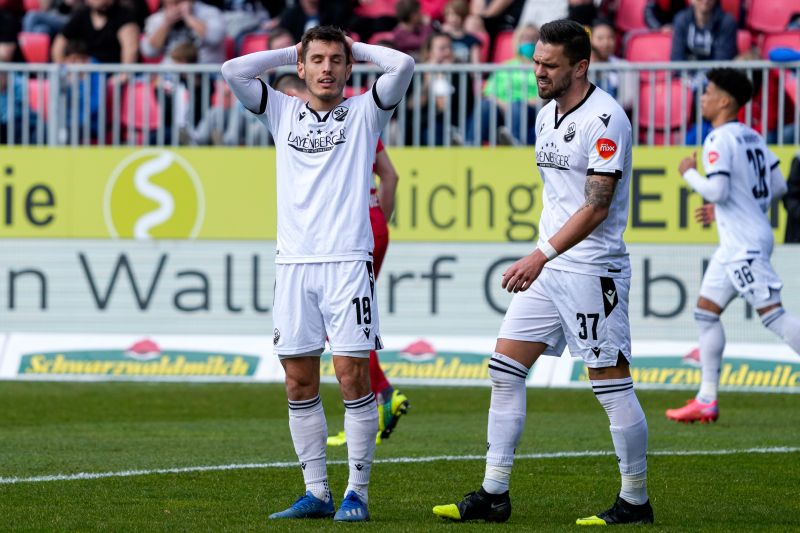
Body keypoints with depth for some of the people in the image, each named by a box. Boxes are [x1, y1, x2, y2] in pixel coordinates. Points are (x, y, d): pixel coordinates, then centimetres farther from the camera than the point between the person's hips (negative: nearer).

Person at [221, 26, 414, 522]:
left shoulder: (365, 112, 7)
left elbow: (403, 65, -8)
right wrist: (293, 50, 12)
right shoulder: (283, 111, 15)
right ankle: (316, 493, 10)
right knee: (299, 379, 3)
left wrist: (356, 47, 8)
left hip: (348, 261, -3)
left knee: (353, 374, -8)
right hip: (293, 260, 3)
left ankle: (357, 493, -1)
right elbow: (232, 70, 5)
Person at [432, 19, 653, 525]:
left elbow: (597, 205, -20)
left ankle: (636, 502, 6)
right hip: (548, 268, 9)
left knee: (612, 384, -4)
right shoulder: (547, 116, 13)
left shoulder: (605, 119, -15)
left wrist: (542, 255, -24)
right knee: (505, 368, 4)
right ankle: (493, 495, 6)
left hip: (593, 269, -9)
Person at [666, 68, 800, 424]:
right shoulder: (752, 137, 13)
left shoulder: (719, 140, -14)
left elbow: (717, 190, -23)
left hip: (744, 244, -10)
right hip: (735, 244, 10)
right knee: (706, 311, 12)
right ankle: (706, 402, 13)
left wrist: (689, 173, -5)